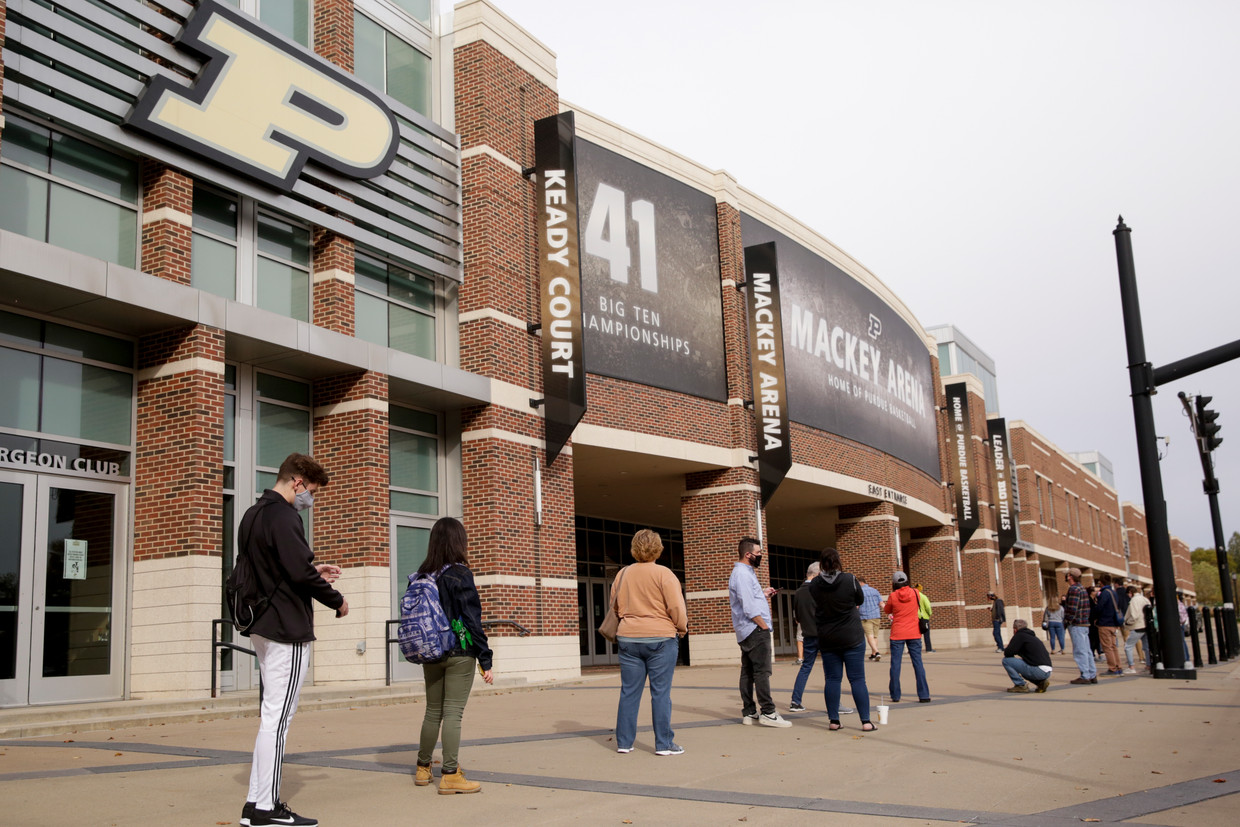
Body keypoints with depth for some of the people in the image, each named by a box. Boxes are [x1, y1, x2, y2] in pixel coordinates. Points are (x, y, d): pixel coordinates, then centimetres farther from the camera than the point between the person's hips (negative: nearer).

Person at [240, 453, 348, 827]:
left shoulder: (253, 514, 15)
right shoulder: (282, 516, -16)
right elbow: (301, 572, -21)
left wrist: (315, 571, 14)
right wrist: (337, 600, -6)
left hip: (263, 627, 10)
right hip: (287, 628, -10)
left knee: (272, 714, 15)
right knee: (278, 716, -5)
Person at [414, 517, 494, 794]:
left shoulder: (422, 574, 4)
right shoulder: (460, 575, -12)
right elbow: (472, 620, -13)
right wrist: (485, 661, -9)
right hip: (459, 653, -6)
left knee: (433, 711, 16)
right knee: (453, 713, -2)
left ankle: (423, 768, 26)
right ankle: (450, 776, -1)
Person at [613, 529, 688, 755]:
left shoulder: (624, 574, 6)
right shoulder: (664, 574, -9)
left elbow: (617, 606, 14)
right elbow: (677, 608, -11)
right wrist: (682, 630, 5)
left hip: (628, 638, 4)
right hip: (660, 639, -4)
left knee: (629, 692, 8)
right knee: (661, 693, 0)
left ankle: (624, 742, 12)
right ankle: (664, 743, 2)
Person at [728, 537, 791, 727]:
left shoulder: (744, 572, 19)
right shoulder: (742, 574, -15)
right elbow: (749, 608, -20)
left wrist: (763, 594, 15)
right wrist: (764, 626, -15)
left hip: (745, 632, 11)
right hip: (755, 629, -11)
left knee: (748, 672, 10)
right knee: (762, 671, -10)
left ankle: (749, 712, 14)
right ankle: (767, 713, -10)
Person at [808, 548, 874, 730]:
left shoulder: (814, 584, -4)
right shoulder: (849, 579, -10)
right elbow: (860, 600, 5)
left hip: (827, 639, 2)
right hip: (852, 637, -2)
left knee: (832, 679, 8)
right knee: (857, 679, 1)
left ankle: (833, 720, 8)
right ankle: (866, 721, 0)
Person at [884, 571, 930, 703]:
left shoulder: (893, 596, -9)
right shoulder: (915, 593, -3)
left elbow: (886, 611, 7)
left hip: (897, 635, -2)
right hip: (914, 633, 2)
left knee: (895, 664, 5)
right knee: (918, 663, 3)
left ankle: (895, 695, 6)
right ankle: (923, 695, 0)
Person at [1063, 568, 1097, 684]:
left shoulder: (1073, 589, -15)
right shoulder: (1082, 588, 16)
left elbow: (1072, 609, -20)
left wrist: (1067, 621, -13)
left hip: (1076, 625, -10)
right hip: (1085, 624, 10)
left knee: (1080, 651, -6)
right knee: (1087, 651, 12)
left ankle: (1085, 676, -5)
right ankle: (1092, 675, 15)